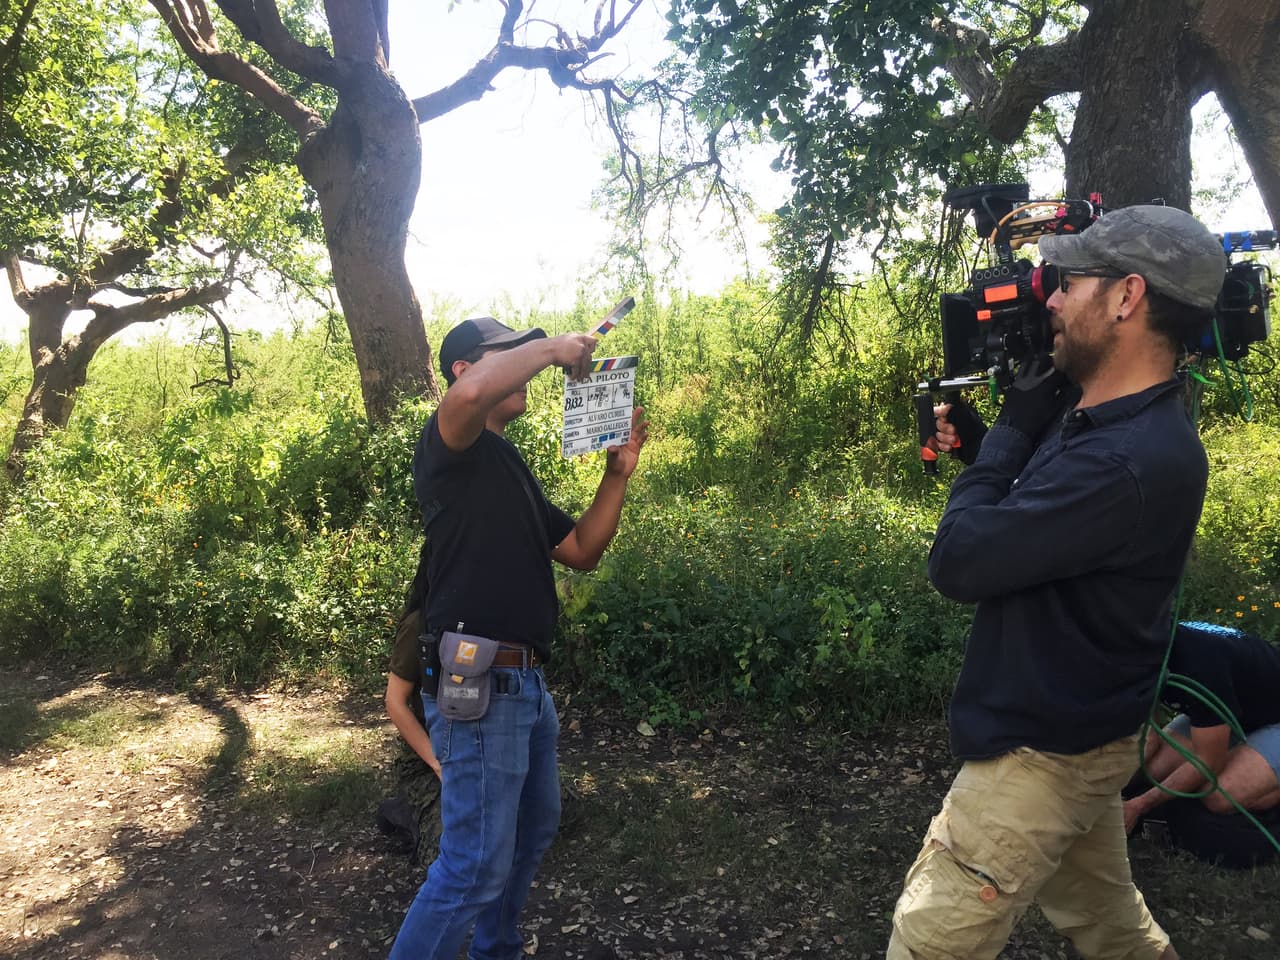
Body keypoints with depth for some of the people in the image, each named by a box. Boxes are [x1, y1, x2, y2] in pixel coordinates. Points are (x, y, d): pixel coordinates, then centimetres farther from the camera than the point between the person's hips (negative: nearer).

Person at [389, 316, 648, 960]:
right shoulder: (452, 448, -10)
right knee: (477, 864, -6)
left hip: (526, 682, 10)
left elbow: (582, 551, 16)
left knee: (534, 829, 23)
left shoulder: (511, 468, 18)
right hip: (476, 683, -10)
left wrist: (618, 473, 5)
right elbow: (470, 394, -35)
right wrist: (550, 346, -19)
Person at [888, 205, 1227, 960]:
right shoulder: (1108, 419, 2)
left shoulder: (1129, 462, -31)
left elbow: (957, 563, -27)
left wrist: (1012, 428, -16)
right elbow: (1016, 522, 14)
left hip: (1040, 752, -10)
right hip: (1072, 734, 10)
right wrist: (990, 440, -3)